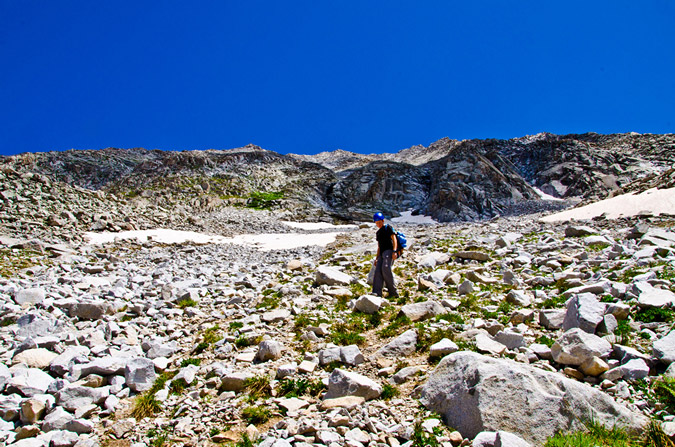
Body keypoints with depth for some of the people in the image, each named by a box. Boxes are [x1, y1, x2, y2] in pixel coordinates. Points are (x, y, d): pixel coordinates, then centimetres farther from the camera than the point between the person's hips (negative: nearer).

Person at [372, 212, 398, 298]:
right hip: (382, 254, 7)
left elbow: (394, 239, -4)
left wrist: (394, 251, -18)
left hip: (389, 251, -7)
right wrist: (376, 258, 23)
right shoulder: (378, 233, 28)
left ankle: (393, 292, -20)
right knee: (378, 271, -13)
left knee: (385, 269, -25)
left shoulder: (388, 228, 8)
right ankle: (377, 293, -25)